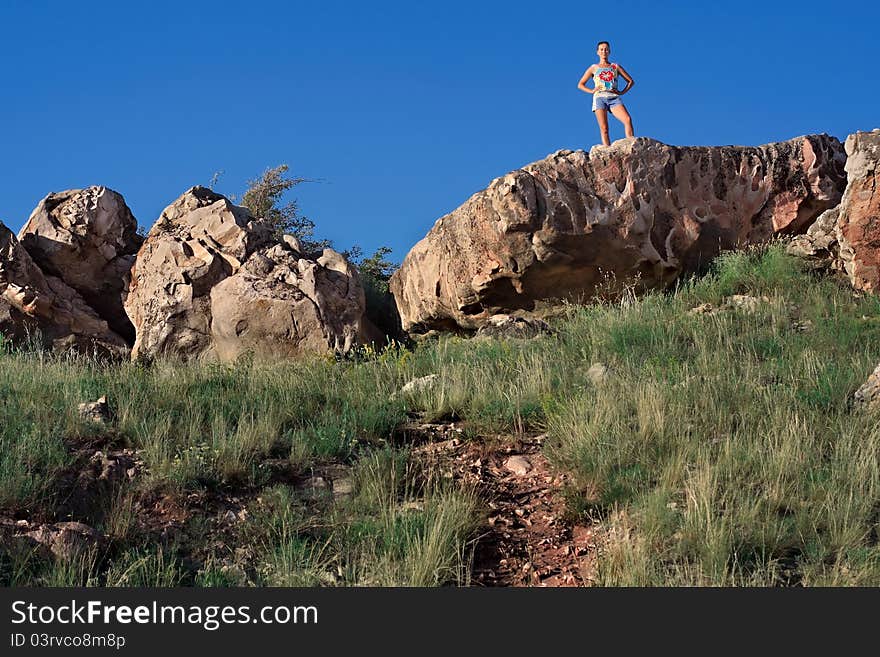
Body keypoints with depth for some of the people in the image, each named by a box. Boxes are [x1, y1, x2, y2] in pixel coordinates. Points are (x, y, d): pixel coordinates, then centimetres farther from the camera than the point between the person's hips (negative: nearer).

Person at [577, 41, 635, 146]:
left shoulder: (616, 67, 19)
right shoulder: (594, 68, 18)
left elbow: (630, 81, 22)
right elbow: (580, 85, 20)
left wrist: (622, 92, 6)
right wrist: (592, 91, 3)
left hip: (614, 98, 0)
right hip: (600, 98, 0)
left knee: (628, 119, -25)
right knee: (604, 129, -10)